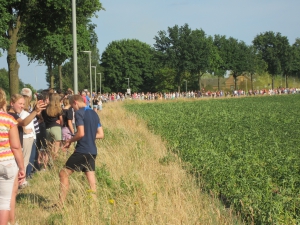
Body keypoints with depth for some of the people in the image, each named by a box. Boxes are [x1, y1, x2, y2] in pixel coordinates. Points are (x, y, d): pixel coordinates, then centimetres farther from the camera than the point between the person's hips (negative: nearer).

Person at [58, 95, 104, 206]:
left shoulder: (79, 113, -10)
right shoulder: (94, 113, 14)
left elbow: (81, 133, -19)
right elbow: (101, 134, 15)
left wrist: (70, 140, -4)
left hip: (82, 151, -8)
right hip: (92, 151, 8)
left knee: (64, 174, 2)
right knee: (91, 181, 9)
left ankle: (60, 204, 3)